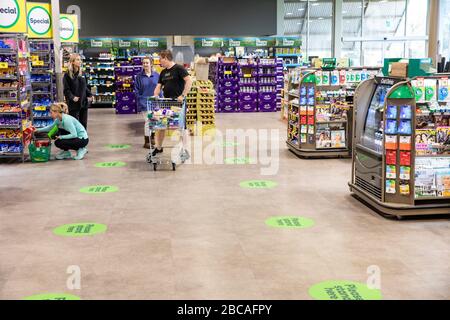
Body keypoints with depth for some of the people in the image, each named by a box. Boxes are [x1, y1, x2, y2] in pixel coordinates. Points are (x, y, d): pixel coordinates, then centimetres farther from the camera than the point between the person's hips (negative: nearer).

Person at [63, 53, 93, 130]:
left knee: (83, 124, 10)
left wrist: (90, 95, 2)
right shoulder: (67, 75, -6)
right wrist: (72, 97, -24)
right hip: (73, 104, -5)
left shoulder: (81, 73, 9)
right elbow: (66, 90, -9)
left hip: (84, 103, 5)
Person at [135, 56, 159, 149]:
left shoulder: (157, 75, 3)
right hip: (145, 102, -3)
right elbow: (137, 90, 0)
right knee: (148, 120, -4)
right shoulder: (139, 76, -1)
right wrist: (140, 102, -8)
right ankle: (147, 141, 5)